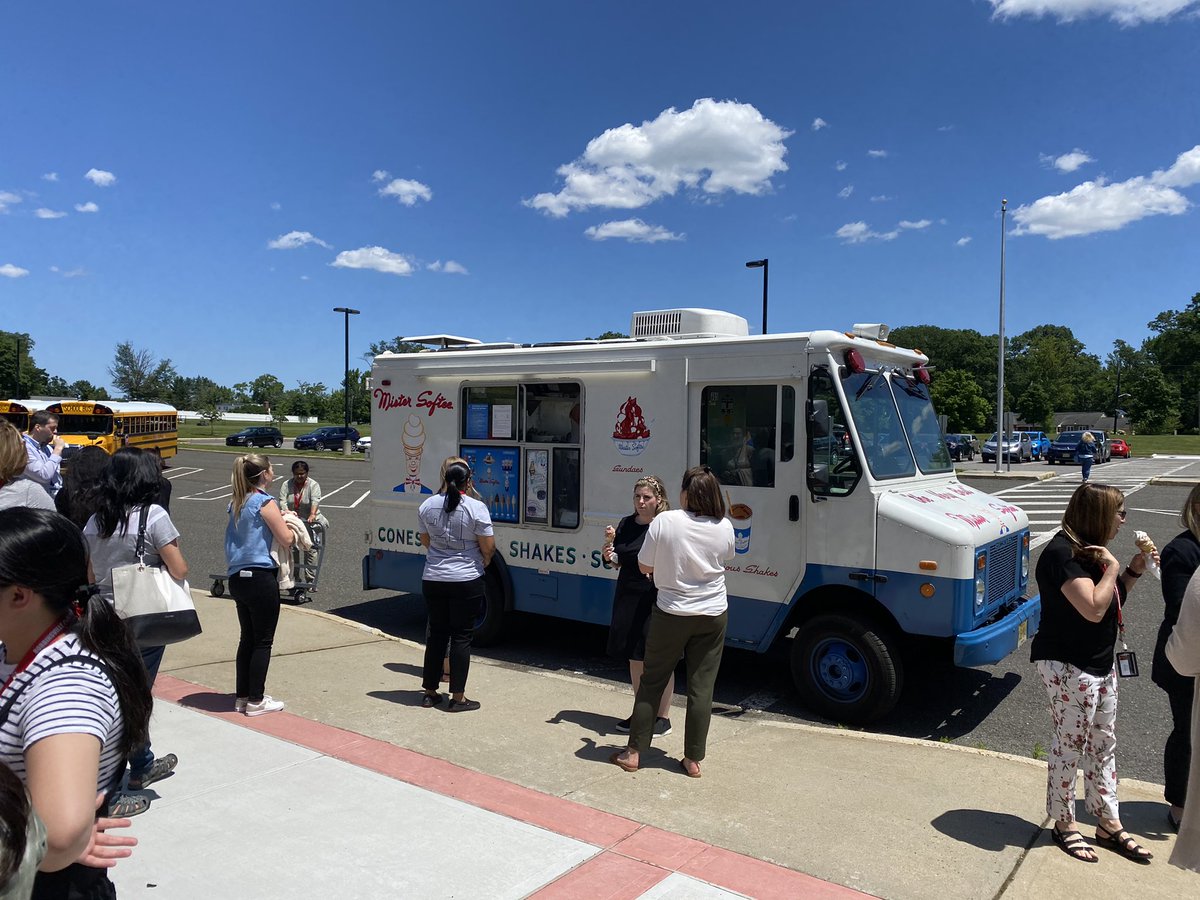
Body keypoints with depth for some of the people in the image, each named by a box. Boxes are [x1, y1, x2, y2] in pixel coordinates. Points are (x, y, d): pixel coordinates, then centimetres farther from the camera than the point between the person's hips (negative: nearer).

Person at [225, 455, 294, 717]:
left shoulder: (237, 503, 11)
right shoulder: (265, 503, -14)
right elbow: (286, 540, -15)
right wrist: (287, 522, 4)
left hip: (237, 577, 8)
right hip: (261, 578, -8)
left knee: (247, 638, 16)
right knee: (263, 641, 2)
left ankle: (242, 697, 23)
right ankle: (256, 701, 8)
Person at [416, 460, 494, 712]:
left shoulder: (427, 506, 1)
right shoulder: (476, 508, -12)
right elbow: (488, 547, -9)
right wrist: (484, 563, 11)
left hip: (433, 580, 4)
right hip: (467, 581, -4)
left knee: (436, 634, 14)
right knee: (461, 636, 4)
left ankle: (430, 692, 22)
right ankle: (458, 697, 7)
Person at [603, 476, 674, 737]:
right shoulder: (626, 524, 7)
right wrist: (609, 556, -4)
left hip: (656, 600, -6)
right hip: (628, 598, 6)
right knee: (634, 657, 15)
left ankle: (663, 717, 16)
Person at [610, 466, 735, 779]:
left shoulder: (665, 521, -15)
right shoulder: (724, 527, -6)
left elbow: (644, 566, -6)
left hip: (671, 614, -2)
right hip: (713, 616, 2)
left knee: (651, 681, 11)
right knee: (702, 688, 9)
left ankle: (633, 752, 17)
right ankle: (693, 759, 16)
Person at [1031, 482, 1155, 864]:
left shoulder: (1089, 549, 10)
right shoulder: (1062, 554, -22)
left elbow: (1113, 600, 19)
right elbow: (1094, 609, -28)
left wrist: (1134, 571, 4)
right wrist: (1112, 567, -18)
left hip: (1100, 664, 10)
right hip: (1067, 668, -10)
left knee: (1103, 745, 17)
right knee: (1069, 746, 3)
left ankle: (1109, 824, 29)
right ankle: (1063, 825, 19)